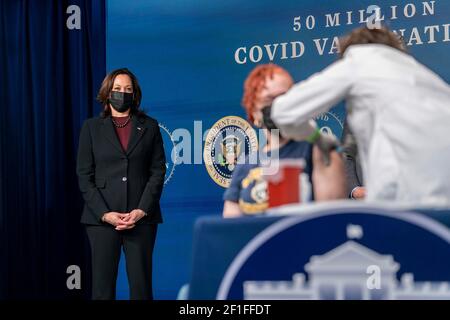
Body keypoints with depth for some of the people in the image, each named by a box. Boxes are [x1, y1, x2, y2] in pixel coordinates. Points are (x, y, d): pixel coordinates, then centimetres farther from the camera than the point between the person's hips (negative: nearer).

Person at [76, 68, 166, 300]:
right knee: (102, 287, -1)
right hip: (102, 218, 0)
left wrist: (141, 211, -8)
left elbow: (158, 172, 5)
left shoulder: (149, 126, 11)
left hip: (141, 218, 0)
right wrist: (105, 214, -9)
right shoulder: (92, 127, 9)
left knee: (141, 285, -1)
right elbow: (84, 176, 3)